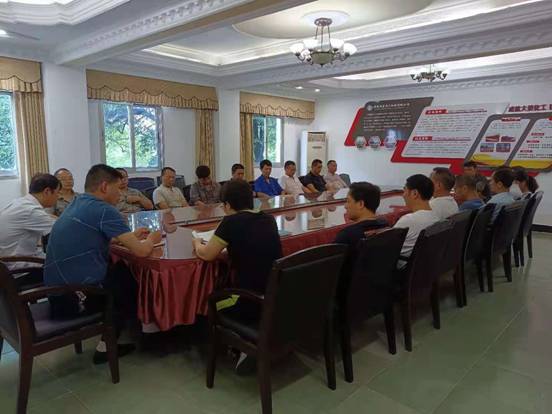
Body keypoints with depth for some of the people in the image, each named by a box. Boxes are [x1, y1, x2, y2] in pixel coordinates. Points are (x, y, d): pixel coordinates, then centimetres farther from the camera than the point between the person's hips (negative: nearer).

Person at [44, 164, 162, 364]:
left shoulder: (77, 204, 10)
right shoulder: (103, 210, -18)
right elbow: (141, 251, -19)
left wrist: (130, 235, 22)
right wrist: (151, 239, 4)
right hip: (75, 297, -8)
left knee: (123, 272, 21)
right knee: (136, 285, 13)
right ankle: (106, 347, 21)